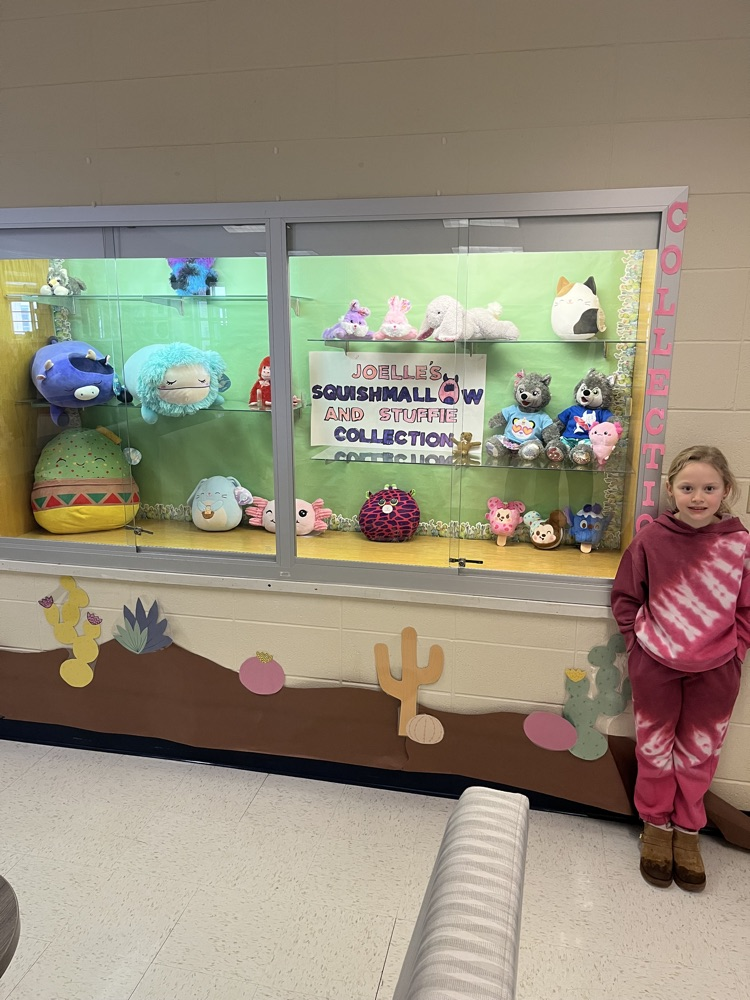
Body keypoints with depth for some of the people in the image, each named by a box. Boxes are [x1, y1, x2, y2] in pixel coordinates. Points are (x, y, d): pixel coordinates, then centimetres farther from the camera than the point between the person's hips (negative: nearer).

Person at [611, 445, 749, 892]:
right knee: (655, 747, 15)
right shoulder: (651, 539, -8)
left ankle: (687, 829, 37)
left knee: (699, 752, 16)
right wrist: (638, 639, -3)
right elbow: (625, 596, 2)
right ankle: (656, 825, 35)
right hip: (656, 666, 0)